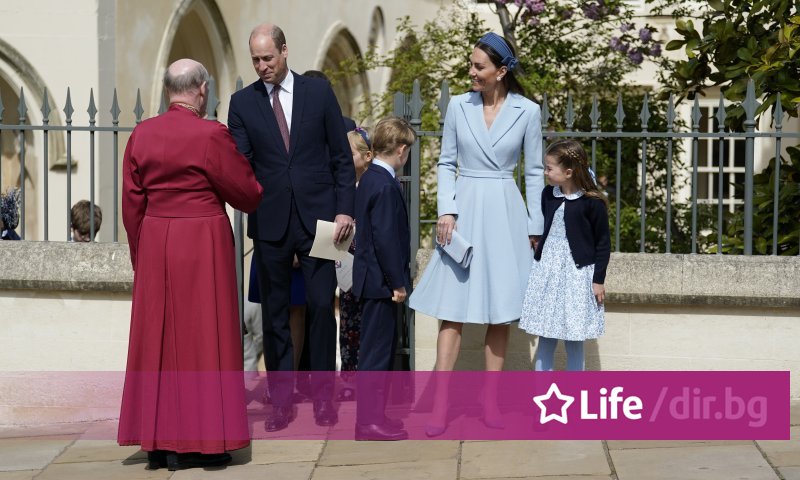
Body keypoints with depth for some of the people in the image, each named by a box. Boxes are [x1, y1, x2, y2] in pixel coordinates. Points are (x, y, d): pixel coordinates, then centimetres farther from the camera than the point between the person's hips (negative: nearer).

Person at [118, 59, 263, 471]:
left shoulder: (141, 135, 2)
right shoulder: (211, 135, -12)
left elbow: (132, 205, 6)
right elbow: (247, 193, -4)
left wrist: (141, 257, 16)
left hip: (154, 246, 5)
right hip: (202, 247, -5)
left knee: (158, 339, 11)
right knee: (200, 339, 3)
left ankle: (156, 443, 15)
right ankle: (193, 442, 5)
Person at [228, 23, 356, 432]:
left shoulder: (319, 92, 2)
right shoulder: (242, 102, 3)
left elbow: (342, 157, 4)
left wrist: (344, 210, -3)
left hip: (317, 218, -1)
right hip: (270, 222, 1)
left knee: (322, 307, 0)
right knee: (274, 314, 6)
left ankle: (323, 397, 12)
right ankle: (281, 400, 14)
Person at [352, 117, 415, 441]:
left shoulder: (368, 179, 12)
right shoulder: (386, 186, -19)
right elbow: (386, 239, -23)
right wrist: (397, 282, -17)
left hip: (371, 278, 10)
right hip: (382, 280, -10)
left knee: (380, 348, 16)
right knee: (377, 350, -4)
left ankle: (373, 415, 23)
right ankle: (369, 422, 1)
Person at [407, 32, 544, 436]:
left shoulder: (527, 112, -2)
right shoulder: (458, 106, 1)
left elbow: (534, 172, 4)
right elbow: (446, 163, 6)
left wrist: (535, 227, 4)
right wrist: (446, 210, -6)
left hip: (504, 214, 0)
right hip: (464, 210, 0)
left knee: (500, 311, 4)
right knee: (452, 309, -4)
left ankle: (490, 399, 13)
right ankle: (440, 404, -4)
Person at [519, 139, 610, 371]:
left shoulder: (592, 202, -11)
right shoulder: (548, 195, 4)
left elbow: (603, 243, -6)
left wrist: (598, 280, -6)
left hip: (577, 272, -4)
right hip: (546, 269, 5)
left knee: (574, 338, 2)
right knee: (545, 336, 6)